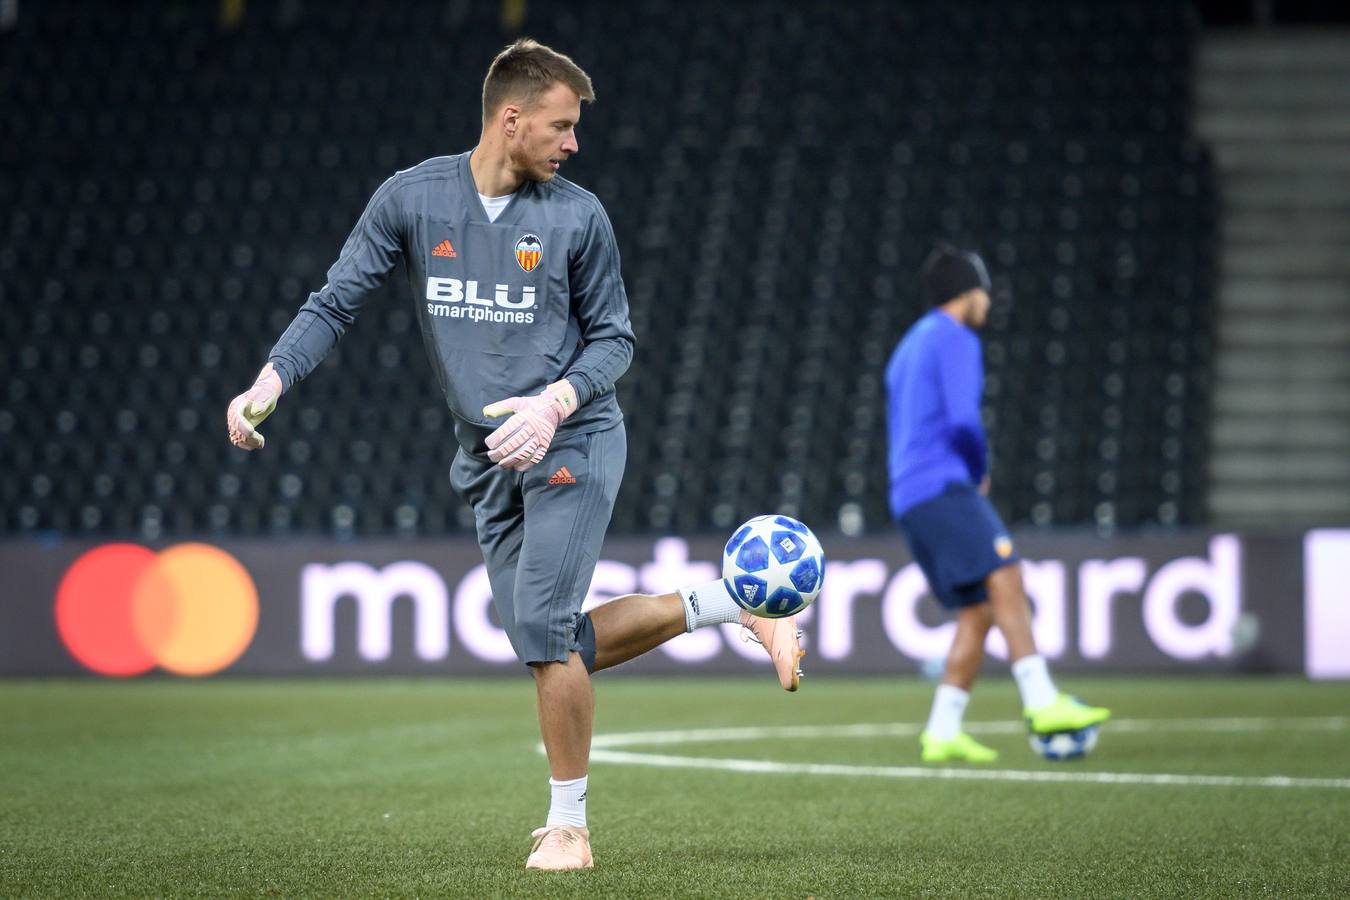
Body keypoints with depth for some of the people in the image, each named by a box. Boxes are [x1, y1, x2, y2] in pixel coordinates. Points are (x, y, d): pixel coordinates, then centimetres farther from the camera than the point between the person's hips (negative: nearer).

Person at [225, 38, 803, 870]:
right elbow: (336, 304, 0)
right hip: (488, 461, 4)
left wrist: (555, 402, -17)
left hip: (571, 445, -4)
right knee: (564, 648, 2)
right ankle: (730, 606, 20)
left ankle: (569, 826, 2)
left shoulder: (578, 216, -4)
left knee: (541, 629, -14)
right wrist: (271, 382, -16)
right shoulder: (412, 199, -1)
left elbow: (614, 335, 2)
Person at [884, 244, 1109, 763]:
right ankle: (1042, 702, -33)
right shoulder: (955, 339, -3)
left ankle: (942, 733, -1)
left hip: (908, 504, 9)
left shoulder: (907, 351, 27)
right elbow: (963, 419, -16)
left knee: (979, 612, 6)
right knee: (1006, 580, -20)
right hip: (944, 489, -9)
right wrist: (979, 471, 2)